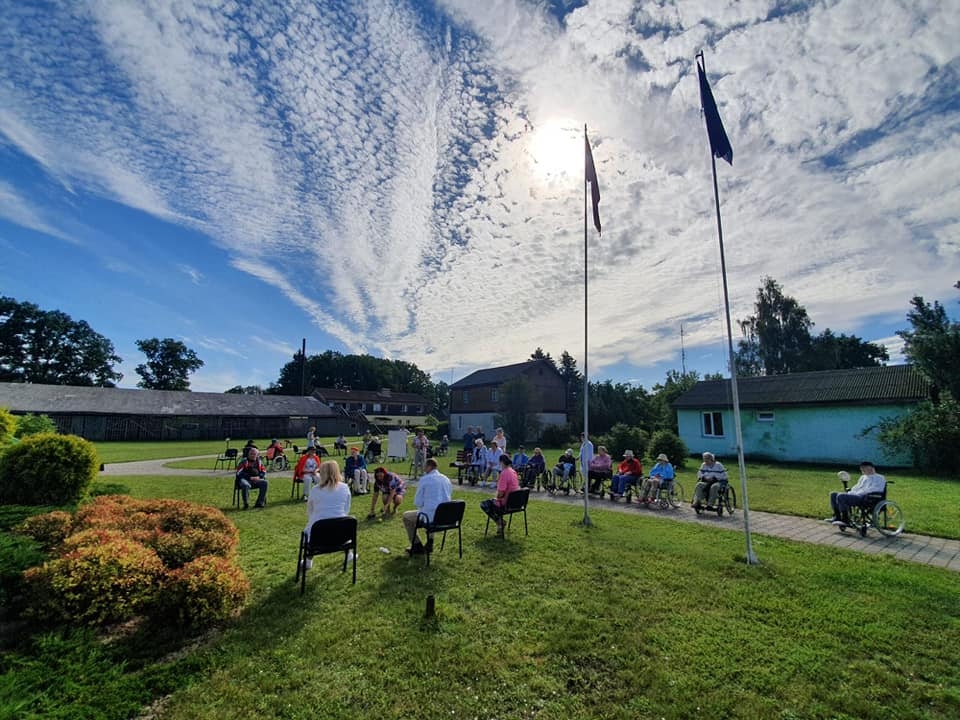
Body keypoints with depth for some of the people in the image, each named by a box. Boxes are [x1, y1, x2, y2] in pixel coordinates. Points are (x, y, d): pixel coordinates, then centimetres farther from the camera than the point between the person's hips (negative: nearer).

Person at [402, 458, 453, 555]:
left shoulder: (424, 479, -10)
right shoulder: (447, 479, 9)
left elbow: (417, 502, -7)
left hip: (431, 516, -6)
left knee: (406, 516, 20)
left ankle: (417, 547, 22)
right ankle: (429, 543, 35)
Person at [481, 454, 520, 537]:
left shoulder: (504, 473, -23)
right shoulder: (513, 471, 5)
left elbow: (501, 492, -25)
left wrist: (497, 498, -3)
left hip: (507, 504, -9)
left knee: (483, 504, 6)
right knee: (492, 501, 30)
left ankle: (499, 522, 4)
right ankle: (500, 521, 21)